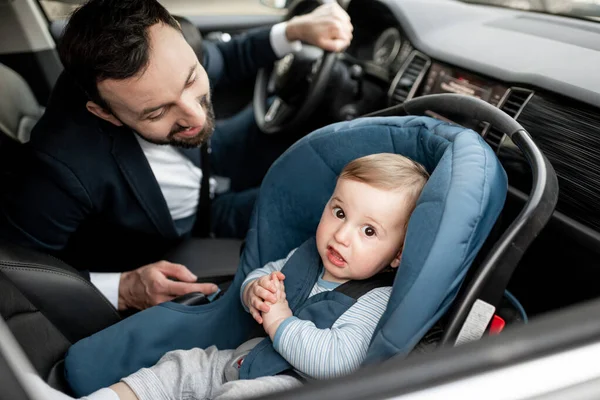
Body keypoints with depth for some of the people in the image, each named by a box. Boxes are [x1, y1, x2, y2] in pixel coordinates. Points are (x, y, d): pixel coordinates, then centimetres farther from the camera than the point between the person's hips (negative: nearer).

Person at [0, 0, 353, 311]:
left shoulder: (171, 63, -26)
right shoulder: (65, 167, -41)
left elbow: (223, 62, -2)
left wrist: (295, 30, -16)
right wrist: (121, 290, -38)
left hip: (208, 163, 5)